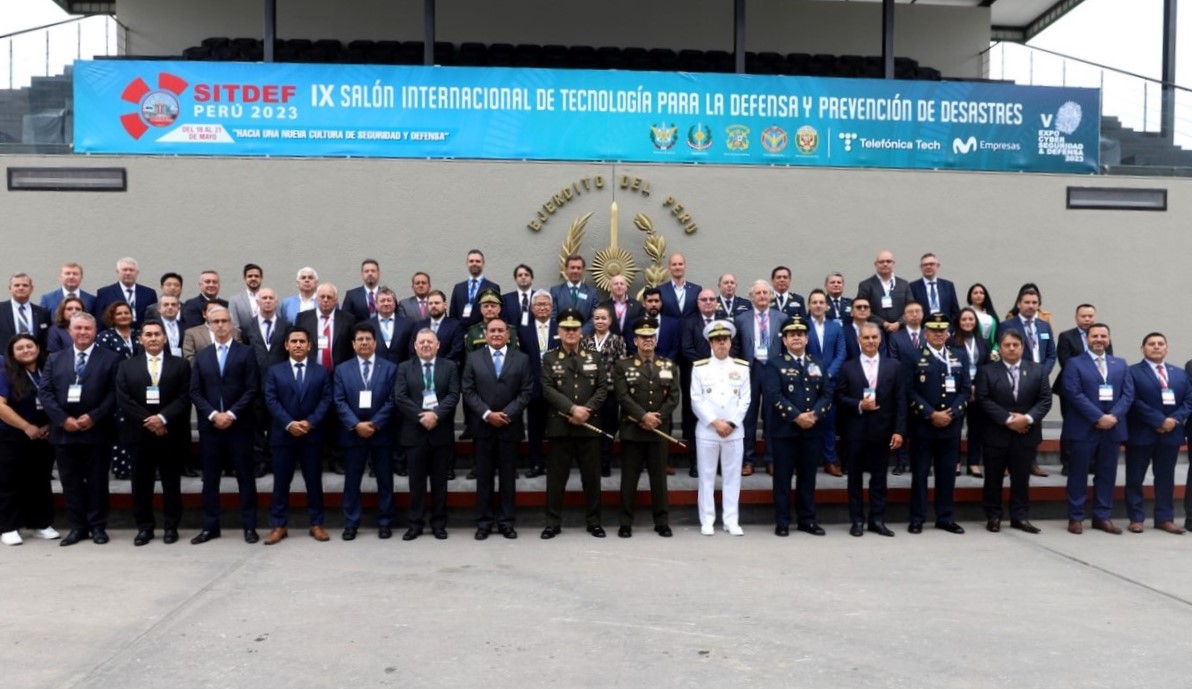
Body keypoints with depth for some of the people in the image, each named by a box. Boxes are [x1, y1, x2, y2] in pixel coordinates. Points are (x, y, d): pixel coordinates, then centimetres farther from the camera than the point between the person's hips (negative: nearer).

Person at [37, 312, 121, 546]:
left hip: (96, 431, -3)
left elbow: (114, 392, -5)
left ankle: (98, 526, 14)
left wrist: (94, 416, -16)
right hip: (63, 431, 3)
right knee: (71, 482, 8)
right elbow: (44, 392, 3)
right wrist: (63, 419, -10)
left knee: (97, 481, 5)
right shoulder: (55, 359, 12)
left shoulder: (110, 358, 3)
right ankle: (77, 526, 17)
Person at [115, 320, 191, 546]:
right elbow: (123, 399, -1)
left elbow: (184, 398, -3)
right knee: (141, 483, 5)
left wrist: (163, 418, -16)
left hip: (170, 433, -1)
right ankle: (144, 527, 14)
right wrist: (147, 420, -12)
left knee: (171, 482, 5)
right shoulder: (126, 366, 9)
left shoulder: (180, 365, 6)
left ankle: (171, 526, 14)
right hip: (139, 433, 1)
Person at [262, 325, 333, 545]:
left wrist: (310, 423, -14)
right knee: (281, 482, 4)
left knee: (314, 481, 5)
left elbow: (326, 400, 0)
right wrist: (288, 424, -16)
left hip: (312, 435, 0)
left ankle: (316, 524, 13)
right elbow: (271, 400, -3)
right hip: (283, 435, 0)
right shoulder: (274, 371, 7)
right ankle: (279, 526, 12)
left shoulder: (321, 372, 9)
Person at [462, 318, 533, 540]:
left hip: (510, 426, 0)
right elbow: (468, 391, 0)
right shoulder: (474, 358, 6)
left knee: (508, 476, 5)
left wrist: (507, 414, -12)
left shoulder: (522, 359, 5)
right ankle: (484, 522, 13)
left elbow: (526, 392, -1)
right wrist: (487, 414, -12)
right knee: (484, 476, 5)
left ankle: (507, 522, 14)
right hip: (483, 426, 0)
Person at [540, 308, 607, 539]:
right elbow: (548, 390, -7)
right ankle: (553, 522, 12)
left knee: (591, 475, 7)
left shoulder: (594, 357, 9)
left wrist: (587, 410, -13)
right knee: (556, 476, 3)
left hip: (590, 425, 2)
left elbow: (602, 388, 2)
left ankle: (593, 521, 17)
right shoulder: (549, 358, 4)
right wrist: (572, 409, -17)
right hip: (560, 425, -1)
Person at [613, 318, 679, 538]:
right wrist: (643, 416, -17)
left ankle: (662, 522, 15)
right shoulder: (622, 366, 2)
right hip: (632, 430, -2)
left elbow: (674, 397, 1)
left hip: (660, 431, 2)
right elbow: (623, 397, -8)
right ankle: (626, 522, 9)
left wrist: (657, 417, -11)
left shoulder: (669, 366, 10)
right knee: (629, 478, 2)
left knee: (659, 477, 7)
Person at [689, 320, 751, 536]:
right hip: (706, 430, -1)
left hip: (735, 431, 1)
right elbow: (696, 400, -4)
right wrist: (715, 422, -12)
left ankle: (731, 521, 12)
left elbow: (745, 399, 2)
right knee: (707, 476, 3)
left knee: (732, 476, 5)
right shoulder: (699, 367, 1)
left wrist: (732, 424, -8)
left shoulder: (742, 367, 6)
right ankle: (707, 521, 11)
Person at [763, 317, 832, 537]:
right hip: (785, 430, -3)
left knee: (808, 477, 9)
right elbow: (774, 396, -12)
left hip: (813, 430, 4)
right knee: (783, 477, 1)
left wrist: (814, 414, -12)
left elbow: (827, 395, 6)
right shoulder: (774, 365, 1)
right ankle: (782, 521, 7)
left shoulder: (819, 364, 14)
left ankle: (807, 520, 17)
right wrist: (796, 416, -19)